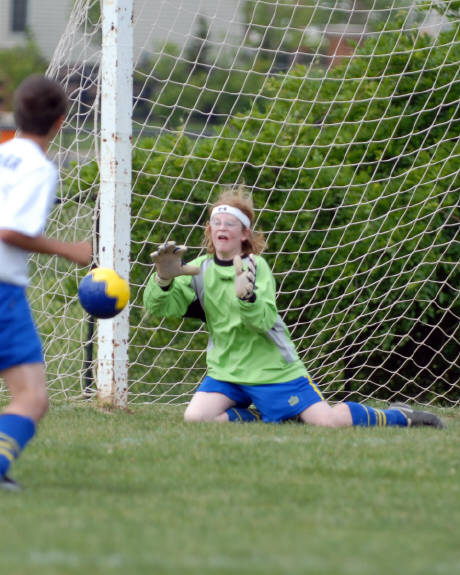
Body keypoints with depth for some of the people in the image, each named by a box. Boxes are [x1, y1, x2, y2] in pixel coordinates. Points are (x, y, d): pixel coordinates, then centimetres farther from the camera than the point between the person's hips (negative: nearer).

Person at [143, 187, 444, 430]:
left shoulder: (255, 267, -9)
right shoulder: (202, 269, 0)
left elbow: (264, 320, -23)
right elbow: (158, 306, -11)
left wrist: (246, 296, -44)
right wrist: (164, 278, -33)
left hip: (273, 369, -3)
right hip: (226, 372, 3)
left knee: (328, 421, -13)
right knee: (195, 417, -24)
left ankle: (399, 416, 14)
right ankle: (258, 419, 2)